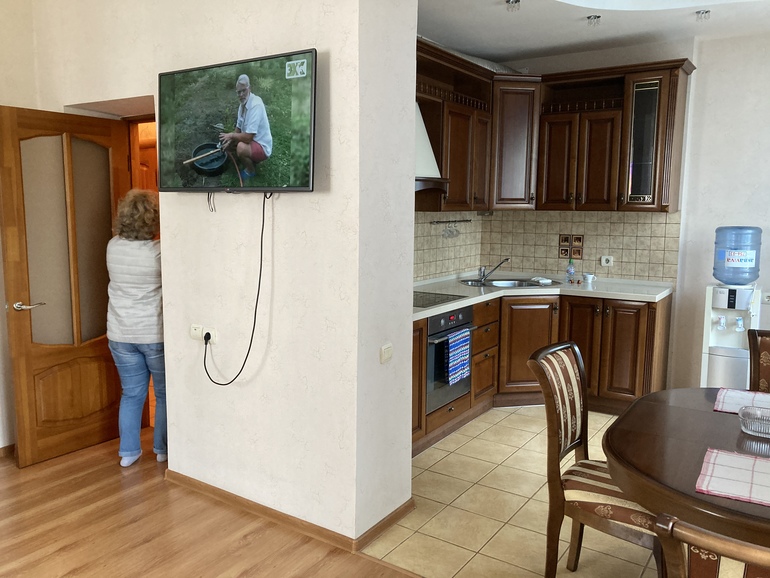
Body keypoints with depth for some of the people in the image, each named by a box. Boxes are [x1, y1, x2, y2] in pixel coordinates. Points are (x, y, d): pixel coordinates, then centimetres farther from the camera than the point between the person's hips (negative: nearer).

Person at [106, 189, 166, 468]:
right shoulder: (161, 252, -19)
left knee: (131, 394, 16)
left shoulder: (113, 247, -3)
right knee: (165, 394, 13)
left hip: (121, 336, 4)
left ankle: (128, 451, 22)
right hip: (156, 335, -4)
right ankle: (163, 449, 23)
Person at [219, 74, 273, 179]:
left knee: (241, 147, -34)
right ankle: (251, 161, 18)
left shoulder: (256, 105, -28)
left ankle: (251, 170, -5)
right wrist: (230, 140, -4)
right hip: (251, 141, 9)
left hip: (262, 147, -9)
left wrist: (232, 135, -16)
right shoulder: (243, 103, 1)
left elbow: (248, 137, -31)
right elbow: (239, 128, 13)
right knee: (227, 142, 13)